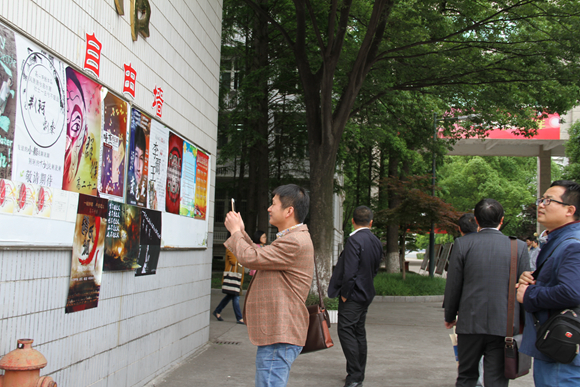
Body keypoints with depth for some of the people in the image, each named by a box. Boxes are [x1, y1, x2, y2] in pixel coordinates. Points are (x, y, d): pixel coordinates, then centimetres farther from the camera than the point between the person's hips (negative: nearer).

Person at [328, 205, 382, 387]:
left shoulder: (354, 240, -18)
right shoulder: (376, 241, 8)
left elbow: (349, 271, -22)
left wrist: (344, 293, -12)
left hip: (353, 294, -9)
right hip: (366, 294, 9)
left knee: (346, 331, -6)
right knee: (359, 332, 15)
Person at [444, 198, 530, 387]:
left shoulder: (462, 244, -5)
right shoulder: (519, 246, -2)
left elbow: (453, 285, -1)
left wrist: (450, 316, 13)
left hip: (470, 322, 0)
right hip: (504, 325, 0)